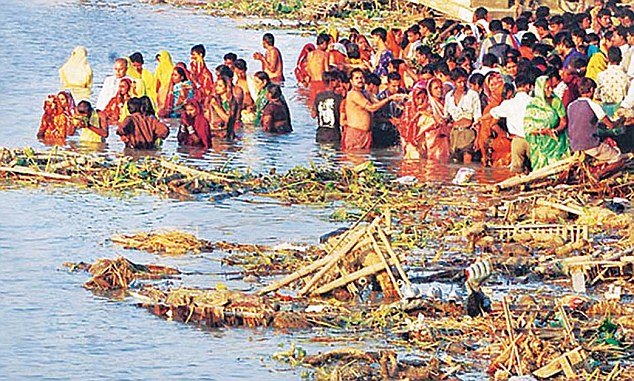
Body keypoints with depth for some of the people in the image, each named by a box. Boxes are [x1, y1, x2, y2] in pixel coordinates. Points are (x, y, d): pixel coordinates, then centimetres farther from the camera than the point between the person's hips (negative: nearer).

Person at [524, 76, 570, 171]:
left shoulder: (556, 101, 6)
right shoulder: (532, 105, -3)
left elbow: (563, 122, 4)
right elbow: (527, 128, -5)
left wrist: (555, 130, -17)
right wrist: (544, 131, -19)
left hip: (557, 141, 2)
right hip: (540, 144, -2)